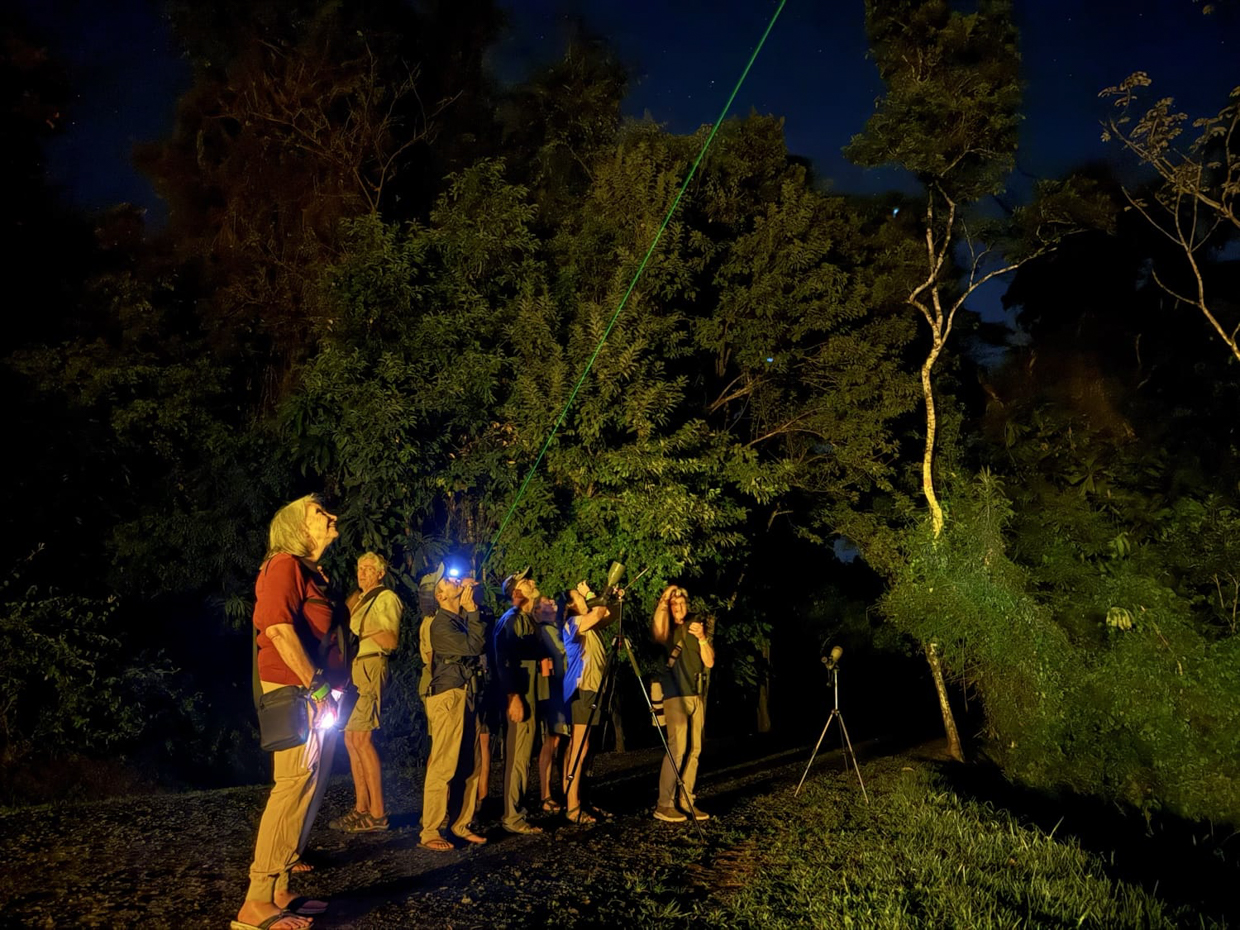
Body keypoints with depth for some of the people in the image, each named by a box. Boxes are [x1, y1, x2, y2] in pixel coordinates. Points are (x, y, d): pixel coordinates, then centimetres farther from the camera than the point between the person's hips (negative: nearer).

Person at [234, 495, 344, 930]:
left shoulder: (315, 576, 22)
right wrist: (314, 684, -20)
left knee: (309, 790, 11)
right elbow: (279, 627, -19)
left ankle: (280, 892, 19)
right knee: (294, 787, -13)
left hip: (319, 694, 10)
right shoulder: (284, 565, -7)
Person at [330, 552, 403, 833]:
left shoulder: (386, 598, -3)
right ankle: (361, 808, 13)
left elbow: (392, 641, -13)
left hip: (372, 668, -9)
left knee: (361, 737, -13)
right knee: (351, 737, 7)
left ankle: (377, 813, -11)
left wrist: (362, 626, -17)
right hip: (353, 670, 9)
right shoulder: (359, 599, 21)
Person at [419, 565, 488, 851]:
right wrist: (472, 610, -9)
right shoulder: (441, 624, -10)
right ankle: (430, 832, -3)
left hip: (468, 697, 8)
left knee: (471, 764, 8)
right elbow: (473, 646, -18)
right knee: (443, 766, -8)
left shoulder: (463, 619, 16)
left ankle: (462, 824, 17)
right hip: (449, 697, -8)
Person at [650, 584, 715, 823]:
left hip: (696, 694, 6)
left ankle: (685, 800, 13)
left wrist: (702, 638, -10)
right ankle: (664, 805, -10)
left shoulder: (695, 626, 14)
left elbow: (710, 662, 7)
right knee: (677, 748, -13)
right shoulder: (667, 628, -1)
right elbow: (657, 634, -28)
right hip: (675, 694, -6)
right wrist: (662, 605, -41)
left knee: (694, 749, 5)